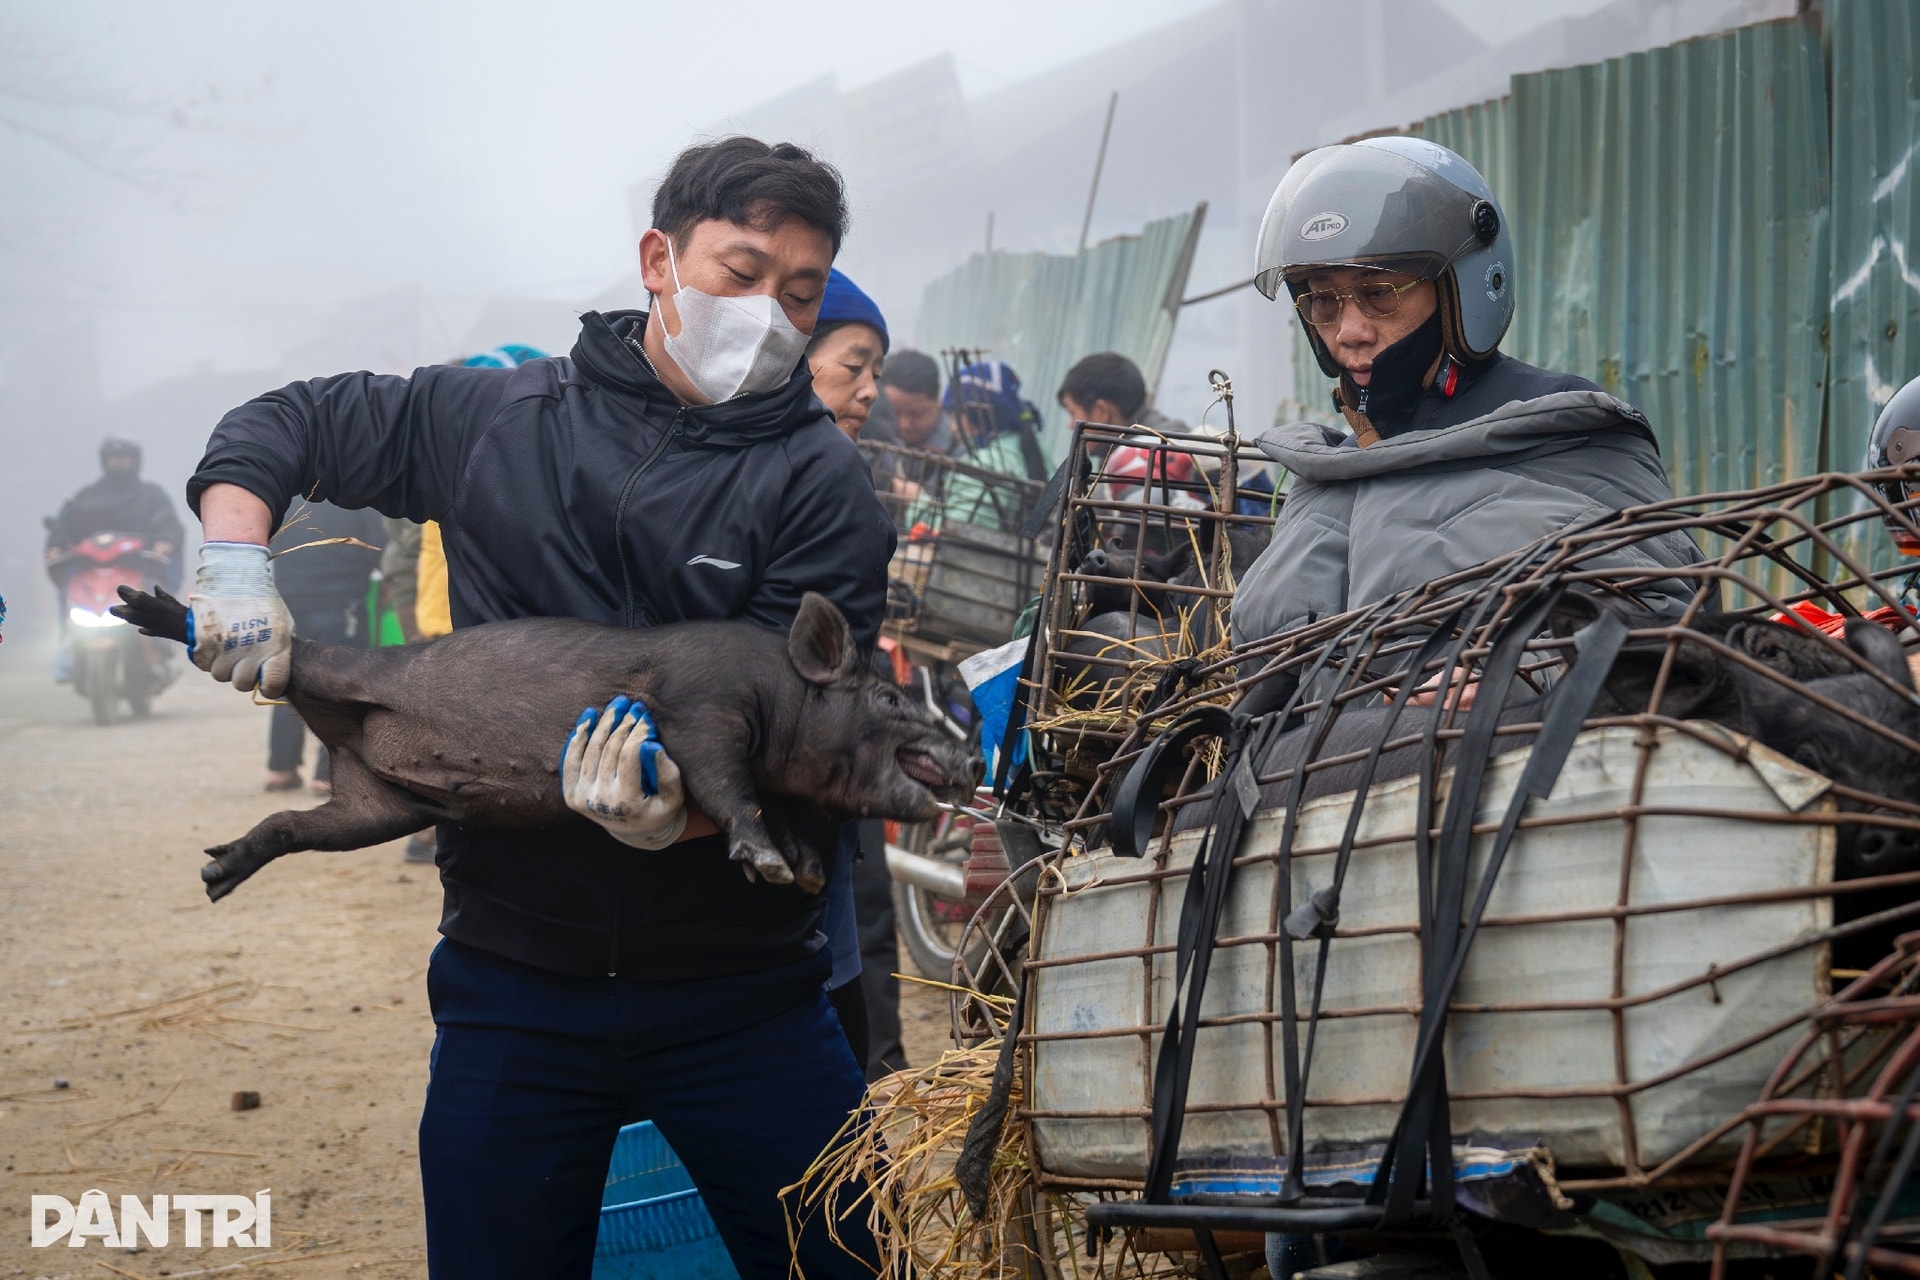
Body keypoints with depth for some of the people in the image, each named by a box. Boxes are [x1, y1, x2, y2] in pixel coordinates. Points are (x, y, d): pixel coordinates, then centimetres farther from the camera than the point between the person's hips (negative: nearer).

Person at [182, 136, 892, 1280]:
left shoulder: (821, 478, -3)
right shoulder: (498, 418, 5)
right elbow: (286, 423, 18)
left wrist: (684, 811, -33)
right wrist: (237, 564, 0)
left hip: (738, 989, -1)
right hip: (513, 980, 1)